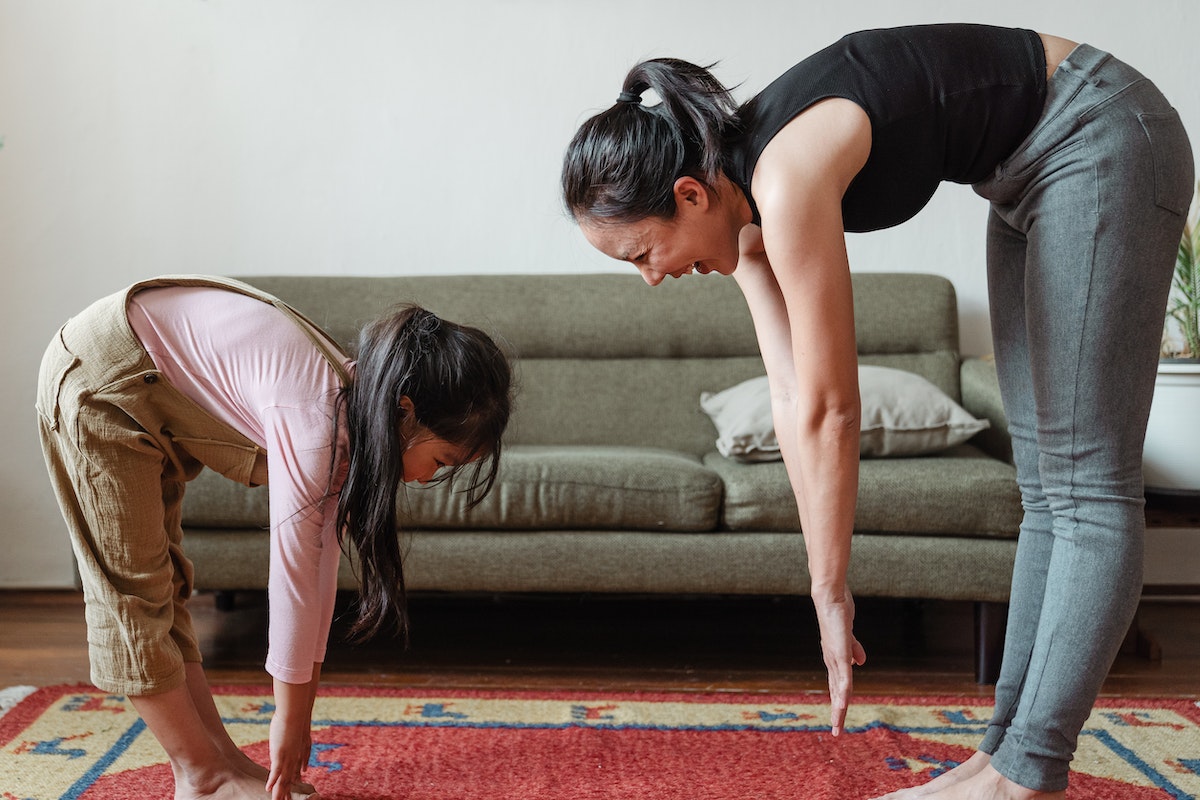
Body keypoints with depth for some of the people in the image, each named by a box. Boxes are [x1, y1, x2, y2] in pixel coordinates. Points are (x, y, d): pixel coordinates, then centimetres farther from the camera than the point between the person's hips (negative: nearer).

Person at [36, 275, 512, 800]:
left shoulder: (354, 411, -6)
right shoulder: (314, 421, -32)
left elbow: (321, 565, -2)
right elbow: (291, 580, -26)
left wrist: (301, 711, 3)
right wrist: (289, 719, -14)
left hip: (153, 393, 9)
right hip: (98, 378, -9)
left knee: (162, 583, 10)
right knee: (134, 590, -3)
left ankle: (219, 757, 15)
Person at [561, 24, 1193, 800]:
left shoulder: (787, 180, -30)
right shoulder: (746, 202, -4)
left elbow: (829, 410, -25)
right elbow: (793, 399, -5)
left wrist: (831, 595, -15)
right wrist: (828, 591, -4)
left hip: (1102, 141, -9)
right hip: (1033, 170, 9)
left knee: (1086, 482, -9)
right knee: (1044, 486, 6)